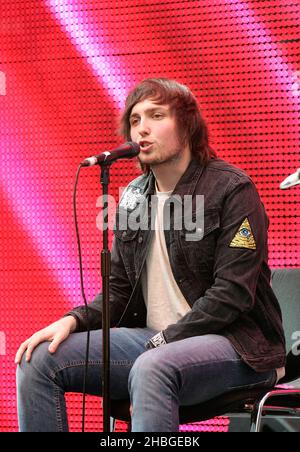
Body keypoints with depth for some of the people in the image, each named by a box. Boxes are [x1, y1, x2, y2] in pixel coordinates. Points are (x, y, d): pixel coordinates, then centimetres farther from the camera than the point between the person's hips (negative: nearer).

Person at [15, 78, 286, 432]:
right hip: (155, 340, 7)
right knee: (37, 359, -10)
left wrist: (162, 343, -18)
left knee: (152, 368, -39)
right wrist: (74, 320, -5)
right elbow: (119, 291, 15)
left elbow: (231, 294, -14)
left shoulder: (232, 189, -8)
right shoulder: (133, 197, 12)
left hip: (235, 343, -6)